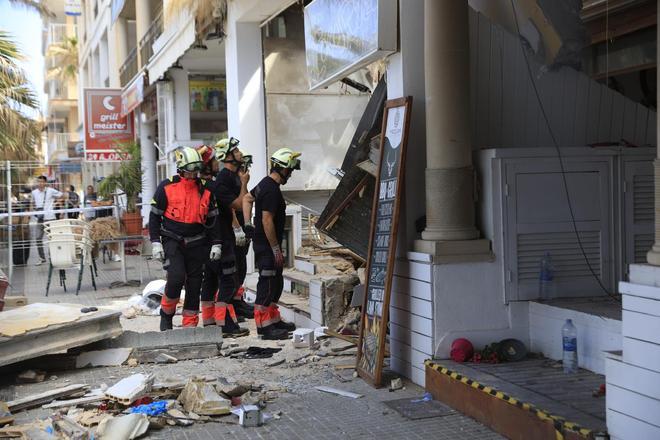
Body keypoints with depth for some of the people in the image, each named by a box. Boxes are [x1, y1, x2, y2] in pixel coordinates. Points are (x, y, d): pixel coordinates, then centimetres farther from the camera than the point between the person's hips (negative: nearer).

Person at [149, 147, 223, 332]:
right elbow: (155, 216, 0)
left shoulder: (205, 190, 6)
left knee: (194, 284, 5)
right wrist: (155, 242, -6)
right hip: (172, 241, -3)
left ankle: (190, 324, 16)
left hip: (196, 244, 4)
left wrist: (216, 244, 7)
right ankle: (166, 313, 4)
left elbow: (213, 219, 13)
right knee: (176, 277, -20)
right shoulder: (166, 187, -4)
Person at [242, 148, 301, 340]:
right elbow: (267, 220, -24)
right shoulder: (272, 189, -20)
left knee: (276, 283, 17)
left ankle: (274, 319, 27)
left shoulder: (265, 183, 12)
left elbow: (247, 198, 25)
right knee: (267, 284, -6)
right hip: (267, 245, -11)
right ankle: (264, 326, -1)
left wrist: (247, 223, 18)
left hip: (263, 243, 11)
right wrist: (276, 248, -19)